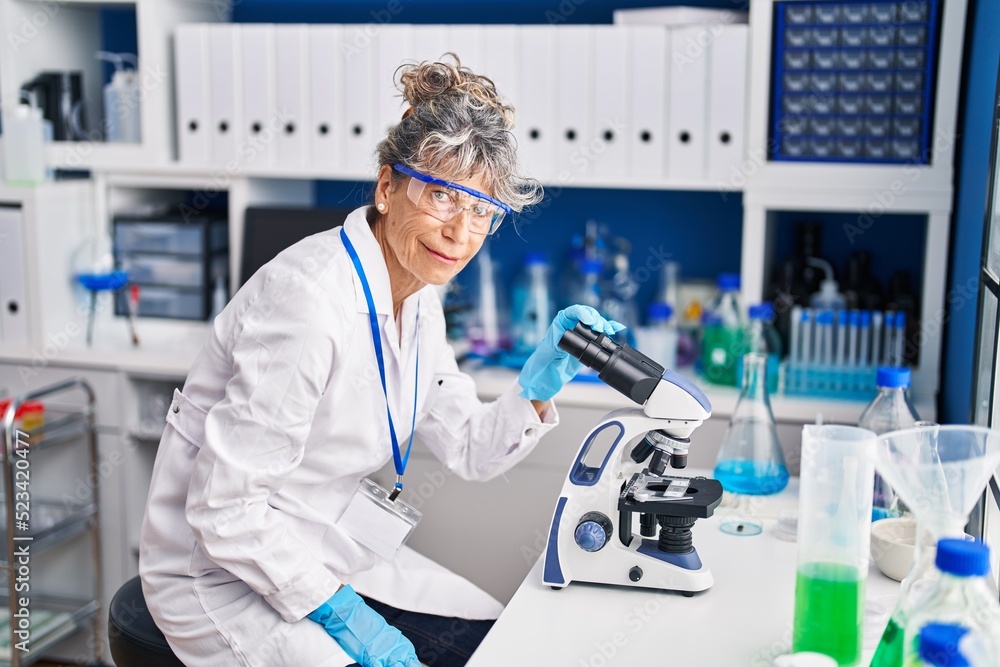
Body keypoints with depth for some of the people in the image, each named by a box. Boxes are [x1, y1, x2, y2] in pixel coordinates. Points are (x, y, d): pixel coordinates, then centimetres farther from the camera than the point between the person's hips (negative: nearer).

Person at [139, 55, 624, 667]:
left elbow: (469, 451, 6)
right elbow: (225, 508, -26)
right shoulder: (311, 300, -28)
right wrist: (341, 615, -20)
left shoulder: (417, 300, 0)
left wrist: (540, 385, -11)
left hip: (328, 550, 8)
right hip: (223, 574, -8)